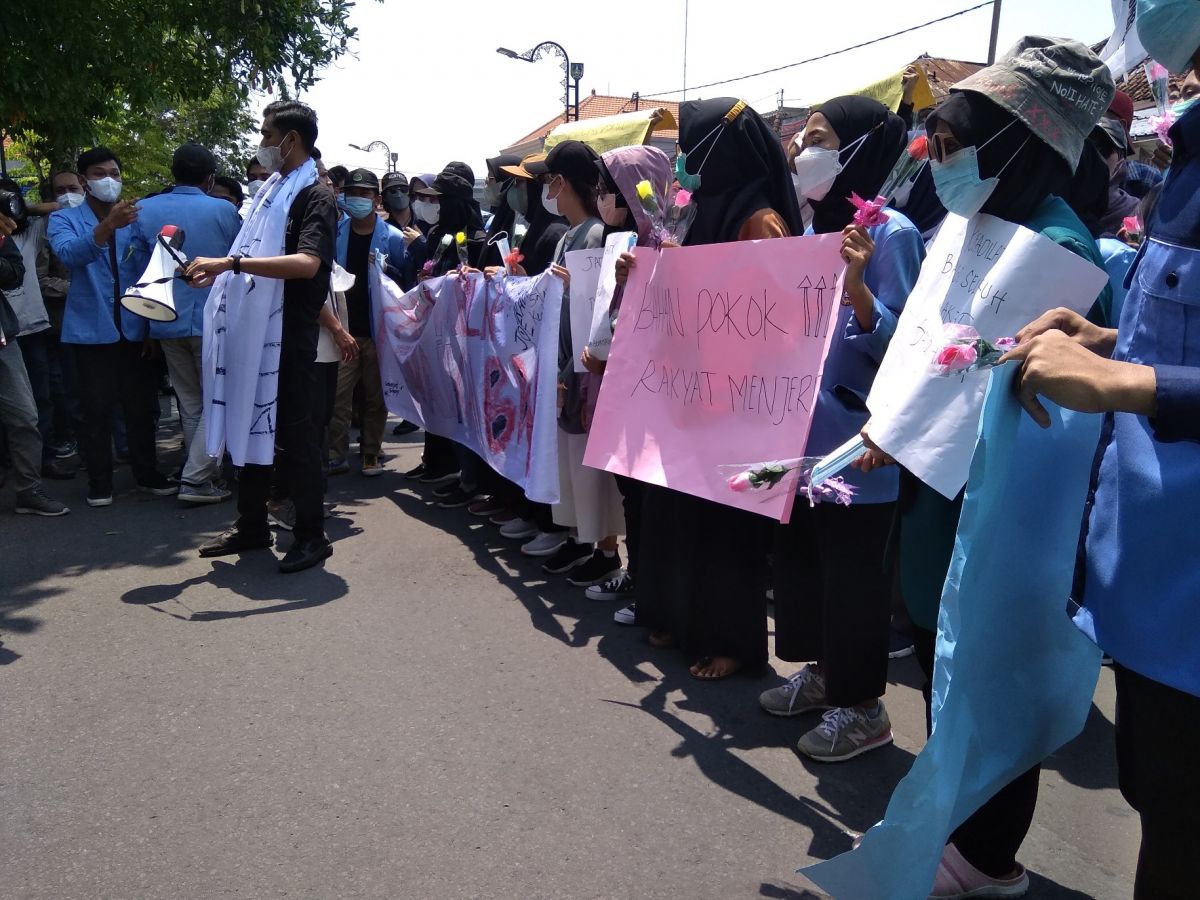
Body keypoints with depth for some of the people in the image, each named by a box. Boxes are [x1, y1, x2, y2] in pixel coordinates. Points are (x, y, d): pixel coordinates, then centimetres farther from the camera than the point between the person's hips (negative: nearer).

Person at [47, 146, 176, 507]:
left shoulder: (136, 218, 7)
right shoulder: (64, 219, 0)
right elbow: (69, 254, -22)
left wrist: (154, 327, 1)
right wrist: (108, 225, -39)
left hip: (135, 329, 2)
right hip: (92, 330, -2)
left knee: (142, 406, 8)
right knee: (97, 411, 2)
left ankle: (147, 474, 21)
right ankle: (99, 483, 13)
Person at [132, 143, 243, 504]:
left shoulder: (144, 211, 2)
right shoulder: (223, 211, -8)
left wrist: (149, 323, 17)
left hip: (168, 323, 4)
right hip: (215, 321, -4)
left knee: (191, 406, 14)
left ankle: (207, 476, 21)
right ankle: (195, 479, -4)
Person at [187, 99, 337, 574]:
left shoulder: (316, 195, -9)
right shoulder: (273, 191, 16)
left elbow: (307, 263, -26)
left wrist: (231, 262, -31)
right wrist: (218, 273, 12)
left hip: (290, 333, -8)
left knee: (293, 432, -3)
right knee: (253, 424, 13)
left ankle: (312, 535, 8)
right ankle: (251, 525, 24)